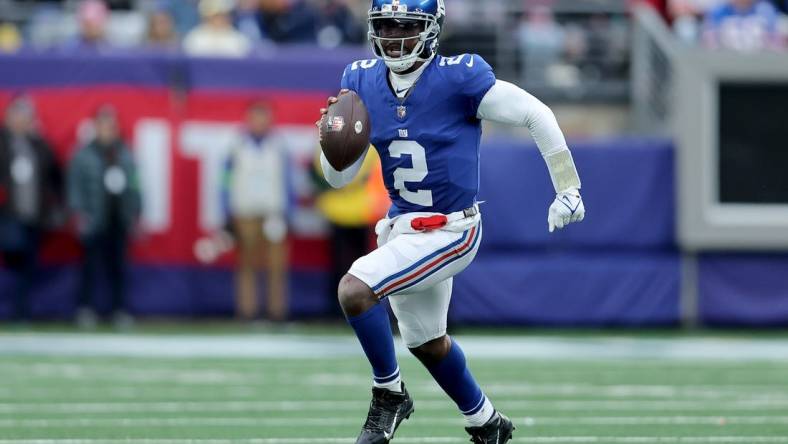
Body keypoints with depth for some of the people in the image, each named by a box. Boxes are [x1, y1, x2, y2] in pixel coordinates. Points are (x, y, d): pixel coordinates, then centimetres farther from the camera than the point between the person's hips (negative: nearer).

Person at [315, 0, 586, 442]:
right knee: (427, 342, 23)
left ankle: (390, 395, -2)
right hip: (403, 226, 7)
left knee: (354, 289, -24)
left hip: (449, 230, -7)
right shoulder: (362, 82, -2)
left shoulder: (459, 78, -19)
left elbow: (536, 114, -11)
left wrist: (567, 188, -10)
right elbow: (339, 177, 3)